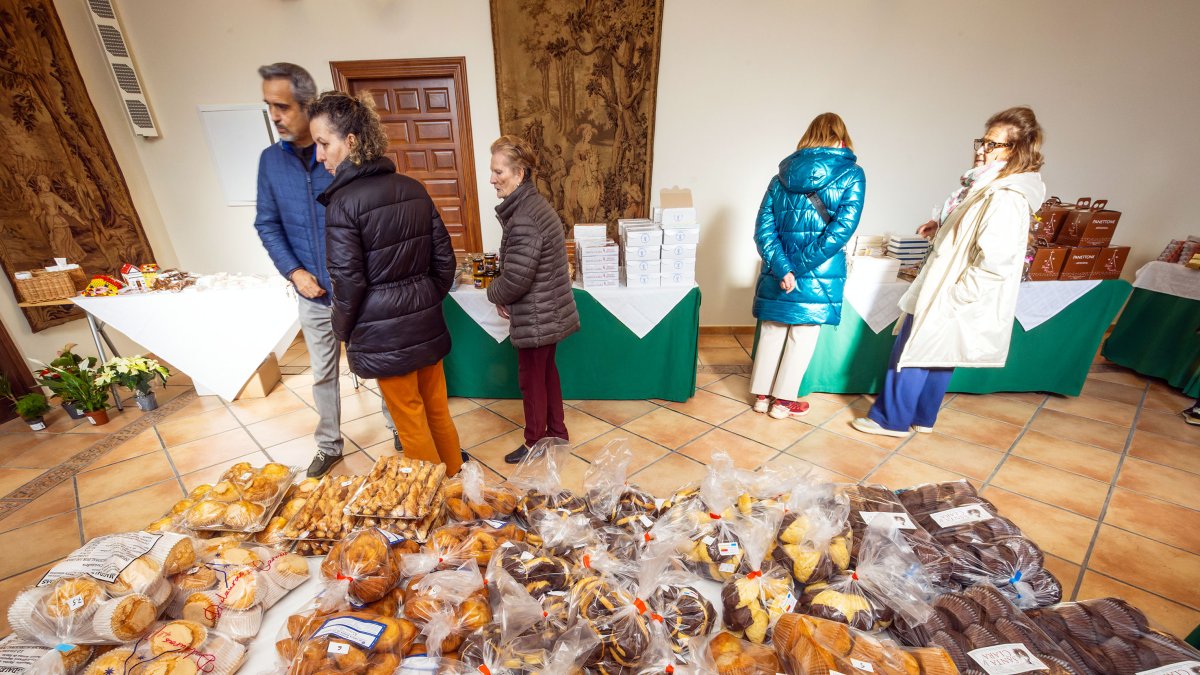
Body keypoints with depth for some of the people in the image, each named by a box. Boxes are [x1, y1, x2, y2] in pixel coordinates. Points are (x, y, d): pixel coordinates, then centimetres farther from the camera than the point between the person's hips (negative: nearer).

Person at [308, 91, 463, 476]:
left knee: (411, 423, 11)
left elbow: (348, 282, -14)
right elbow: (445, 259, 4)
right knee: (437, 408, 20)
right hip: (428, 323, 6)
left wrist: (344, 332, 3)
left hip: (384, 334, -5)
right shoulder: (413, 189, 2)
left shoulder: (343, 202, -15)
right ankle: (453, 476, 40)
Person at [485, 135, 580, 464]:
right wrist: (505, 297, 3)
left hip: (536, 317, -9)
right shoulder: (533, 204, 8)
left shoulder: (523, 220, -24)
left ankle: (535, 444, 27)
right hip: (548, 312, 9)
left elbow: (515, 280, -24)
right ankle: (557, 433, 37)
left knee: (531, 379, 7)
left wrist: (493, 294, -3)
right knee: (546, 371, 20)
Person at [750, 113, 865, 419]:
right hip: (819, 274, -3)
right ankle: (783, 401, 18)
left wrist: (782, 268, -11)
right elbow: (842, 227, -15)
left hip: (778, 270, 3)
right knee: (803, 335, 9)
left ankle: (761, 395, 23)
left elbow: (763, 226, -4)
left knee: (771, 330, 13)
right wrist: (800, 267, -16)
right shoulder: (851, 175, -3)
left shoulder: (783, 174, 5)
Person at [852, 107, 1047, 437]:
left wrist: (951, 299, -23)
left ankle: (891, 420, 17)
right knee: (936, 360, 19)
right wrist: (943, 226, 10)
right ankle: (921, 418, 33)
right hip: (941, 295, 10)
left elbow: (993, 264, -28)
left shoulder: (1006, 199, -22)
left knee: (909, 355, 2)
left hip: (948, 302, -10)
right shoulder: (990, 189, 10)